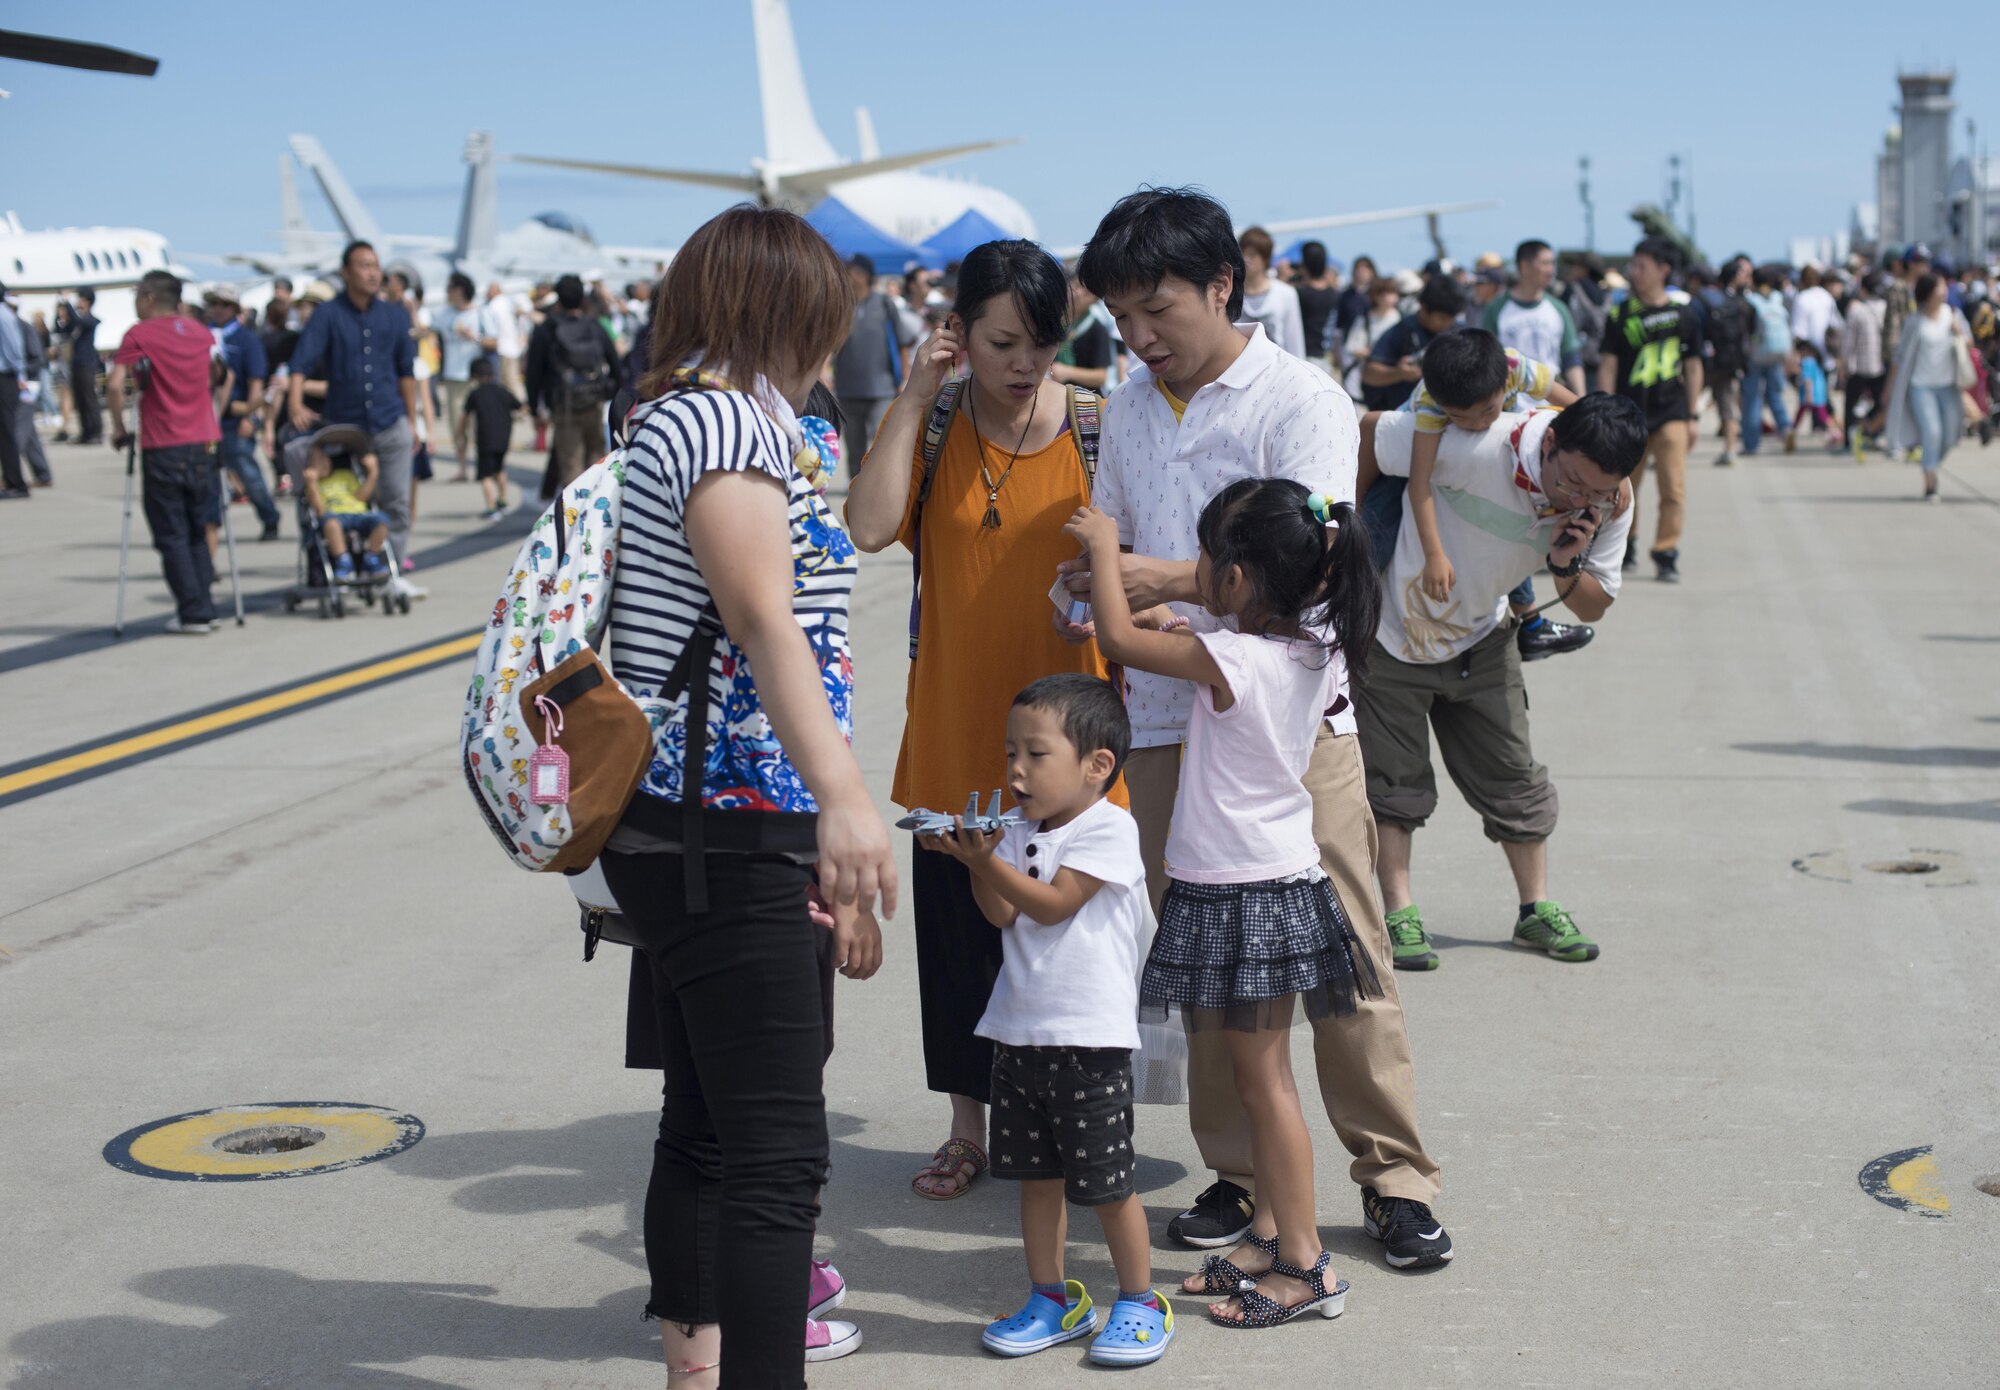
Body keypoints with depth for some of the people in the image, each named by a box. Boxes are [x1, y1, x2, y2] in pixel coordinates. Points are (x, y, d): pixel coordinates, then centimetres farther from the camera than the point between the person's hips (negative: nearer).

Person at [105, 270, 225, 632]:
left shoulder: (140, 334, -6)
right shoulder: (201, 333, 10)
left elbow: (116, 384, -15)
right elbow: (217, 375, 23)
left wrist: (119, 429, -5)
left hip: (161, 448, -5)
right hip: (202, 443, 5)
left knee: (171, 536, 1)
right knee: (196, 532, 15)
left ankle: (193, 614, -2)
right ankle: (202, 608, 12)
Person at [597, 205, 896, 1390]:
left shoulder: (680, 414, 22)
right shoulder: (723, 415, -11)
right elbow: (766, 620, -25)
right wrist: (843, 796, -36)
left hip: (693, 836, 11)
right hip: (722, 839, -11)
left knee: (706, 1127, 19)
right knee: (779, 1150, -13)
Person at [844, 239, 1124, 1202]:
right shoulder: (927, 427, -2)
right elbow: (868, 527, -19)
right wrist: (914, 398, -17)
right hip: (956, 734, 1)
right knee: (959, 930, 10)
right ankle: (968, 1128, 27)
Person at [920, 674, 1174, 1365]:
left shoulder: (1108, 828, -10)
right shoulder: (1021, 834, 11)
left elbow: (1052, 903, -16)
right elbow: (1002, 914, 1)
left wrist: (989, 859, -22)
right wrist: (977, 861, -14)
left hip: (1090, 1037, -7)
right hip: (1019, 1031, 7)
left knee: (1107, 1182, 1)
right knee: (1035, 1175, 13)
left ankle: (1140, 1302, 16)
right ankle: (1052, 1300, 25)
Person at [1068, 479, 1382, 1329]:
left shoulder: (1232, 661, -22)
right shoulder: (1318, 653, 1)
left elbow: (1117, 637, -13)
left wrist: (1104, 549, 3)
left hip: (1237, 896, -8)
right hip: (1285, 877, 8)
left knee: (1262, 1078, -1)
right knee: (1263, 1074, 16)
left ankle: (1306, 1266, 4)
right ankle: (1270, 1238, 25)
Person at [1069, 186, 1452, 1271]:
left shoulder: (1302, 401, -6)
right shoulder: (1126, 413, 13)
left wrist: (1171, 581, -25)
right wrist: (1093, 598, -2)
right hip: (1167, 724, 5)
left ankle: (1393, 1175, 10)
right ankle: (1237, 1173, 19)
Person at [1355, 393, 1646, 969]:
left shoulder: (1612, 506, -17)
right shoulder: (1476, 447, -35)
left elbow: (1595, 607, -5)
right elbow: (1368, 433, -20)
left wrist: (1566, 566, -28)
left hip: (1480, 641, 4)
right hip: (1392, 634, -4)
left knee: (1513, 774, 6)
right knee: (1394, 776, 0)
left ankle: (1537, 909, 20)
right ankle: (1399, 914, 12)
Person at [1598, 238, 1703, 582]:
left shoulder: (1684, 314, 4)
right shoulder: (1620, 315, 2)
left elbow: (1693, 367, 10)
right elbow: (1608, 366, 2)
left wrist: (1691, 417, 8)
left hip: (1671, 414, 0)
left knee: (1674, 490, -9)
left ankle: (1666, 554, -2)